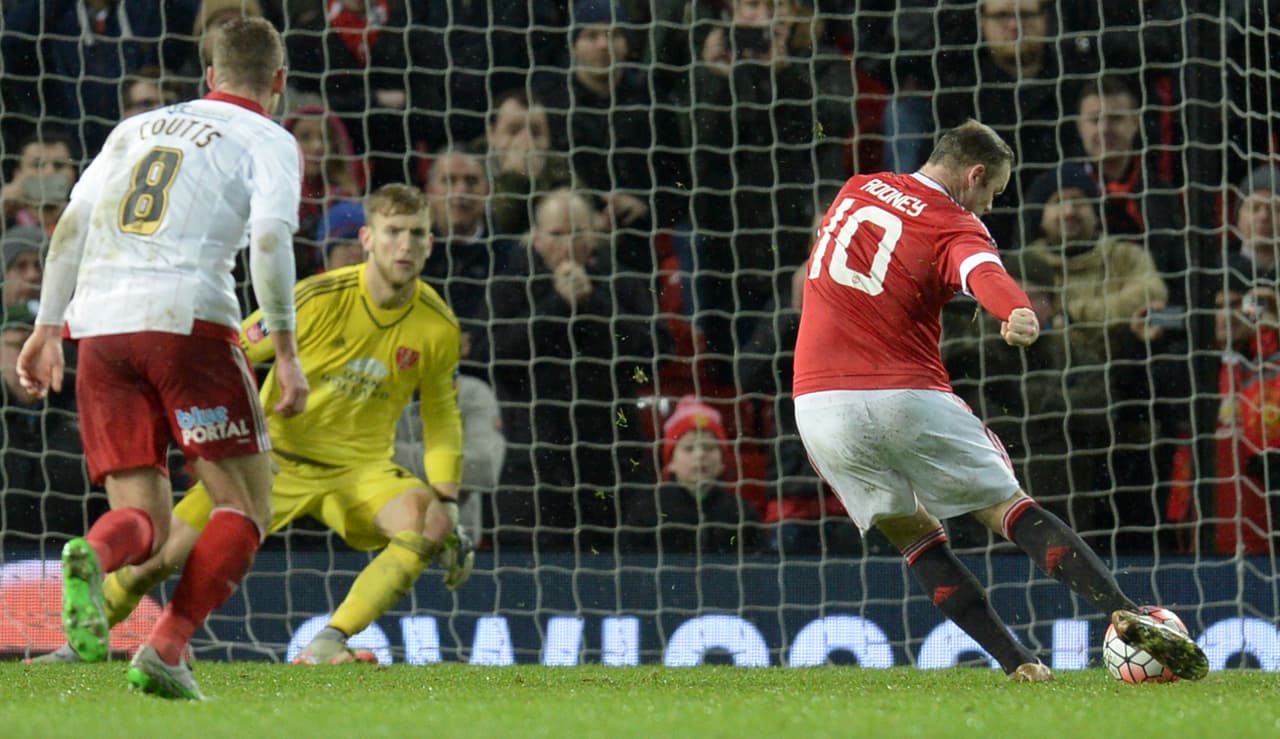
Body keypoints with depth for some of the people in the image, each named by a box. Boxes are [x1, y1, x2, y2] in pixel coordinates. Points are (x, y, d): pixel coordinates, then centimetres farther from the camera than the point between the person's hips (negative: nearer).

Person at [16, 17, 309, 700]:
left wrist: (47, 329, 18)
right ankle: (165, 652, -14)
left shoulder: (135, 129, 25)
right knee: (245, 507, 5)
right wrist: (286, 353, -7)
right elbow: (269, 239, -7)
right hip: (186, 318, -5)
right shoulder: (268, 142, 9)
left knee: (142, 520, 5)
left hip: (99, 326, 5)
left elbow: (71, 225, 17)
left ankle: (92, 557, -31)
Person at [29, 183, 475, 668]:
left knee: (429, 525, -29)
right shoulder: (319, 300, -19)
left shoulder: (437, 327, -9)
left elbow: (442, 420, 6)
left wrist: (447, 504, -2)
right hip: (277, 458, -2)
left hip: (360, 467, 2)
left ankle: (327, 645, -26)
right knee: (167, 552, -10)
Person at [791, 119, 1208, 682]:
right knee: (1011, 510, 1)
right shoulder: (954, 227, -5)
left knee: (915, 535, 15)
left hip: (818, 404, 4)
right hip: (907, 398, -4)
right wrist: (1019, 313, -48)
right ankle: (1127, 615, -13)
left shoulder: (856, 190, 14)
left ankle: (1017, 662, 4)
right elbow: (982, 271, -28)